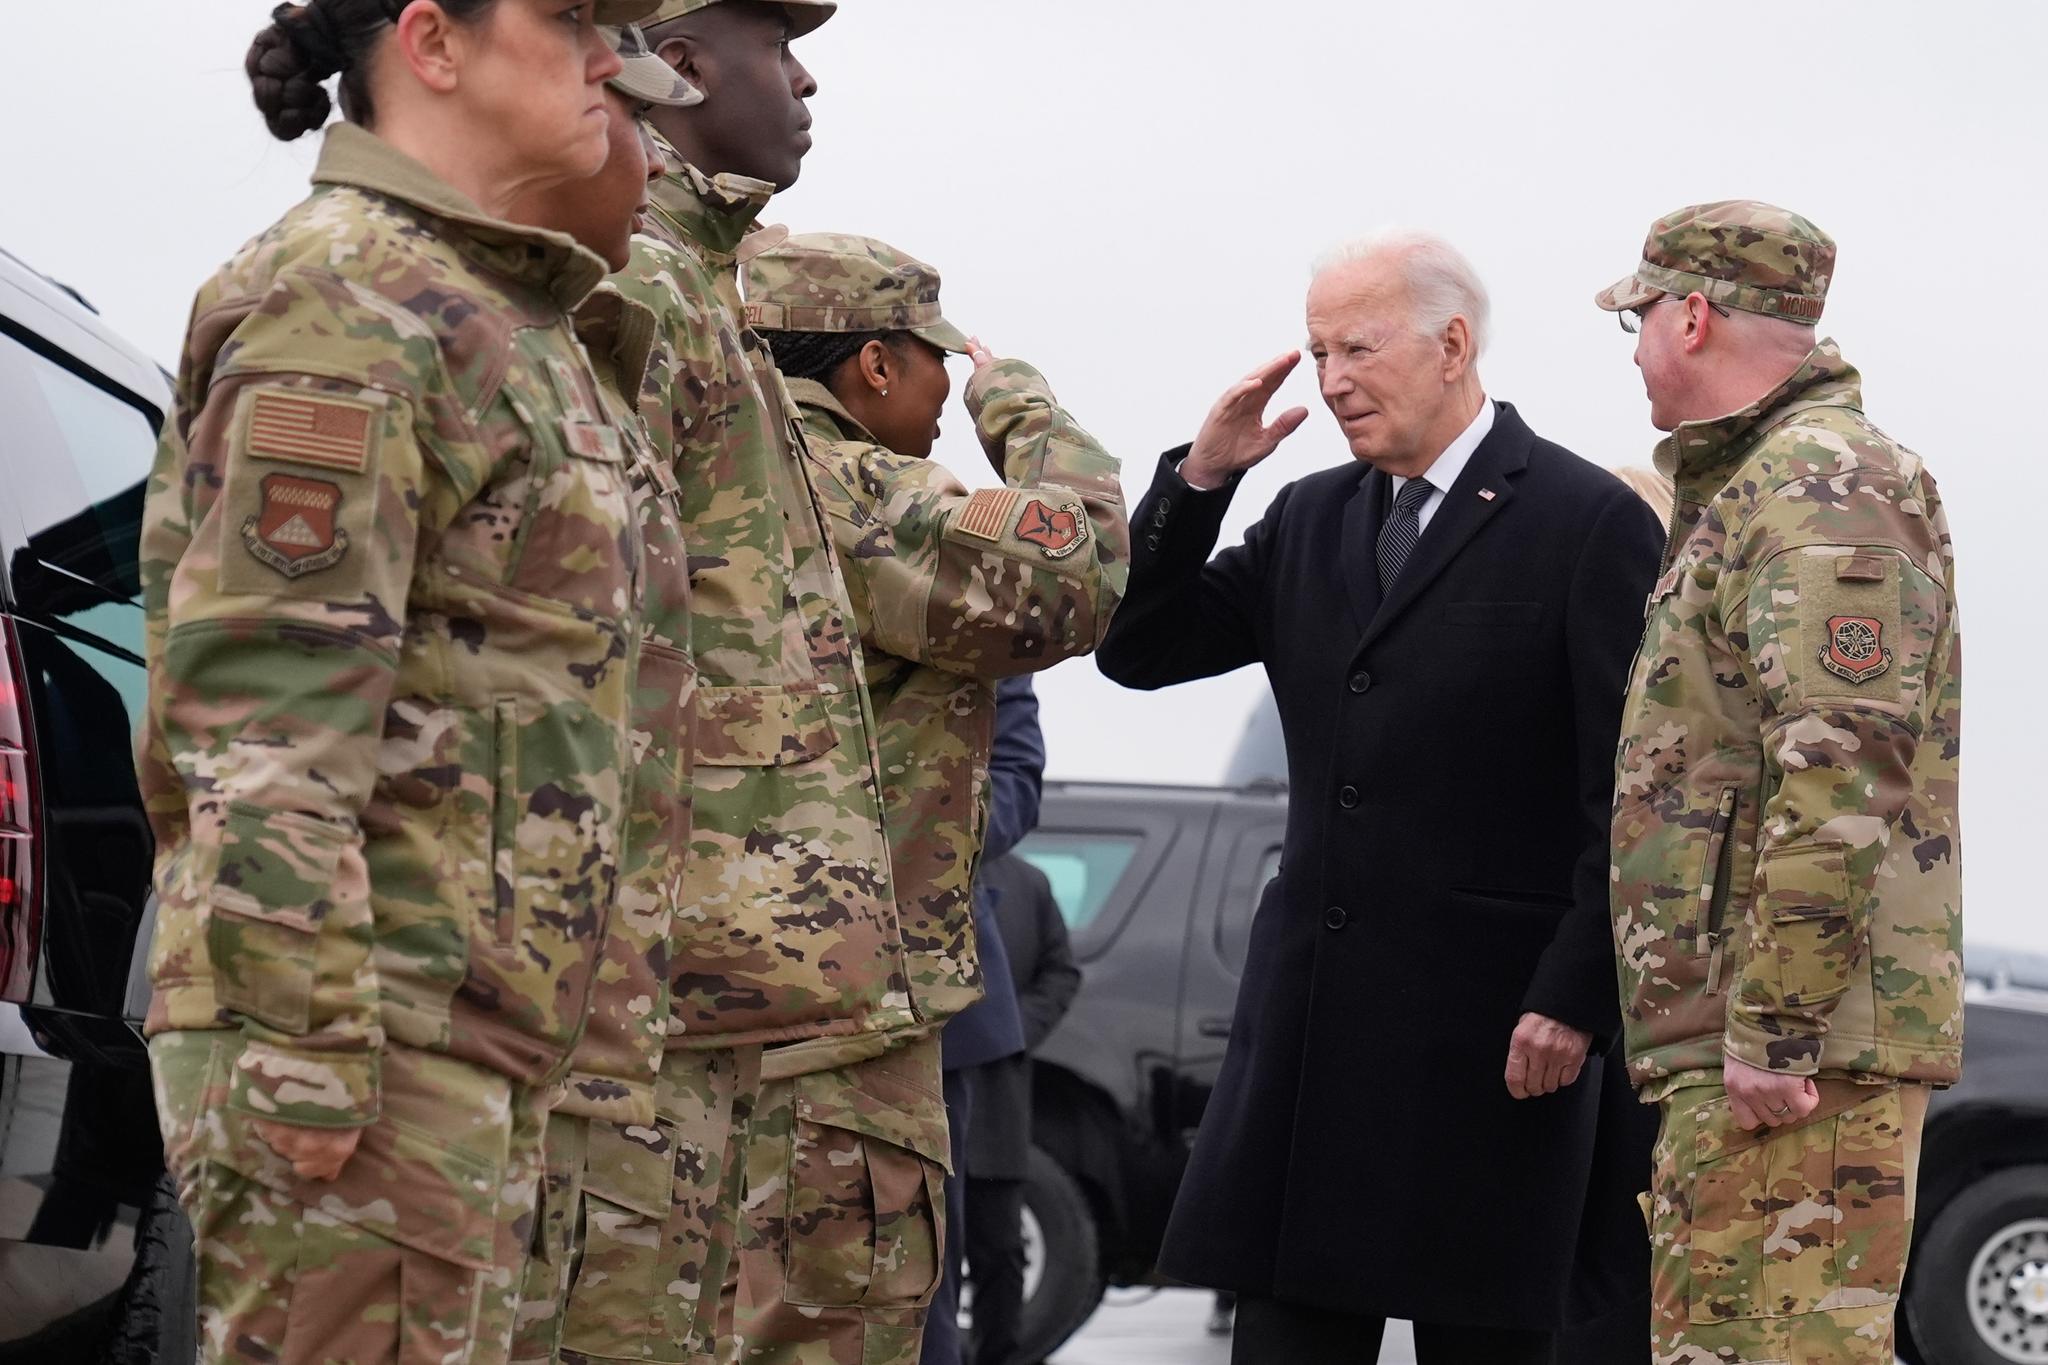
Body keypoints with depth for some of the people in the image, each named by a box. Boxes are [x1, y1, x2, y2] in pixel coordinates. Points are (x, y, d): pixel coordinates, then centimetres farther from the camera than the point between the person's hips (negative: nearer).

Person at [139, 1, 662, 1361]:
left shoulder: (490, 318, 22)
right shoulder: (342, 296, -10)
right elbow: (265, 712, -18)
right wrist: (302, 1056, -23)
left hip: (473, 1035, 10)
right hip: (373, 1026, -10)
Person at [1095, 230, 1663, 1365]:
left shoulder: (1590, 524, -6)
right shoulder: (1311, 519, 14)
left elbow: (1630, 794, -9)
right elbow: (1139, 652, 13)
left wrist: (1575, 1001, -14)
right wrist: (1199, 480, 1)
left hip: (1493, 1025, -6)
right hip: (1313, 1013, 6)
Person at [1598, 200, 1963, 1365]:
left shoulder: (1827, 485, -11)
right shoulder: (1754, 491, 24)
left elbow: (1842, 775, -22)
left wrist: (1774, 1030, -23)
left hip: (1802, 1049, -11)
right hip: (1740, 1043, 11)